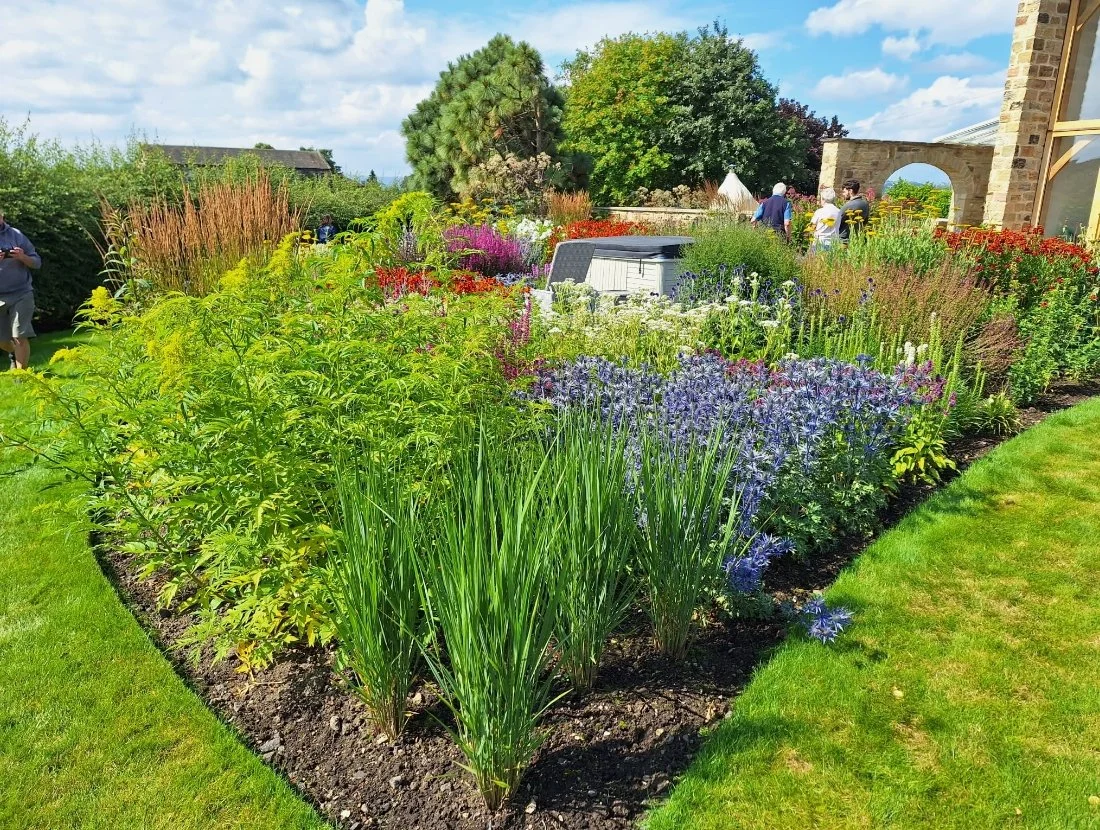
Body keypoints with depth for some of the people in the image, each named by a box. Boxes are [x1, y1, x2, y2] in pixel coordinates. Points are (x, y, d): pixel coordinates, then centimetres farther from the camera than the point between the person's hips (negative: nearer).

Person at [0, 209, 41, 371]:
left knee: (20, 336, -10)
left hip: (21, 294, -2)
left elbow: (37, 262, 3)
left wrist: (23, 257, -18)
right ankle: (14, 354, 44)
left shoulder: (16, 234, 0)